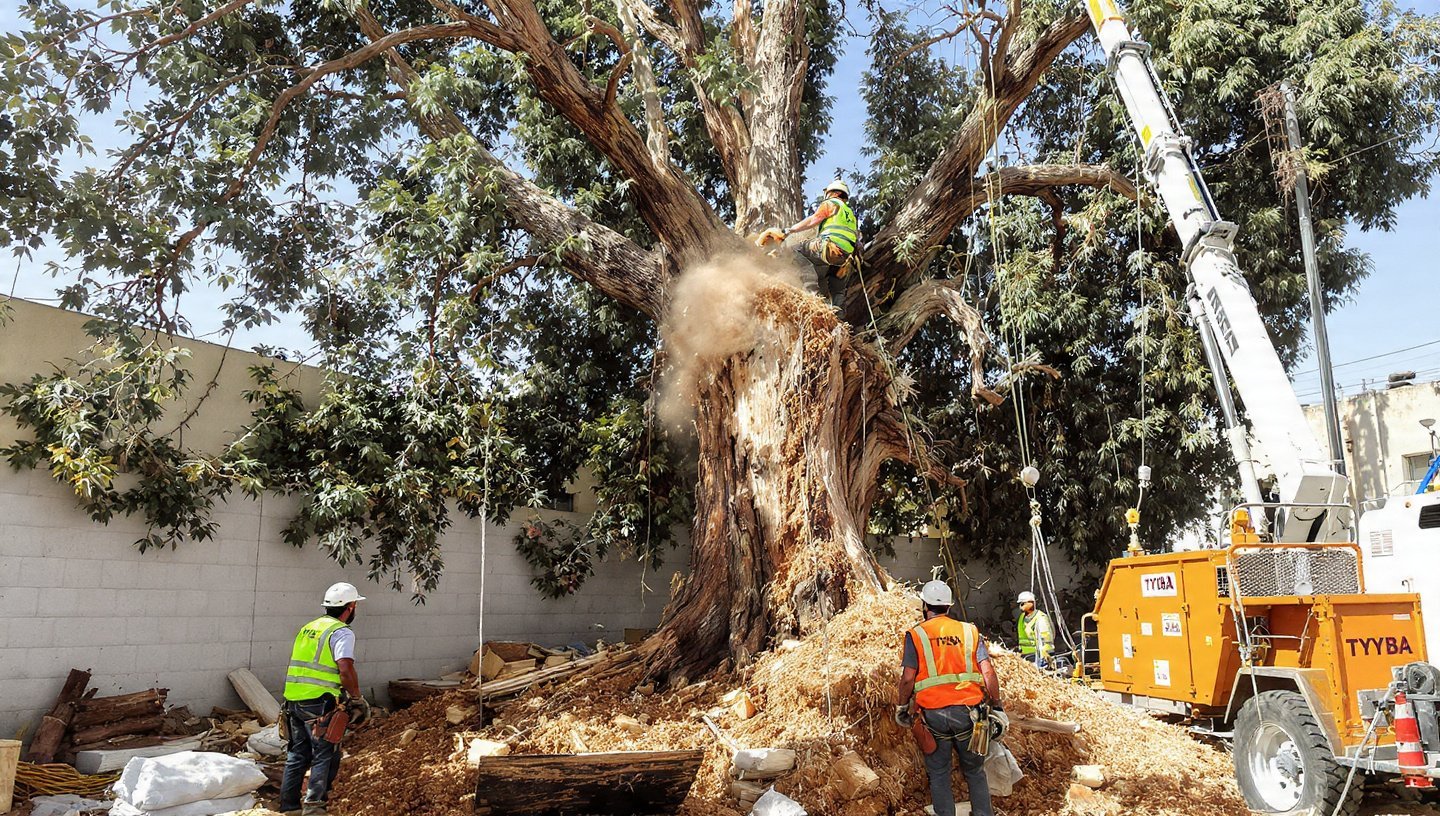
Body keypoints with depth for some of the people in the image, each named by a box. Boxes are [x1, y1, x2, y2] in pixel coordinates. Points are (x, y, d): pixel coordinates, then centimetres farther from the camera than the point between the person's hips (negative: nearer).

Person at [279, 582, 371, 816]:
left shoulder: (308, 628, 16)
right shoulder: (342, 632, -9)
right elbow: (345, 670, -20)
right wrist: (357, 698, -8)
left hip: (293, 700, 8)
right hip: (319, 704, -8)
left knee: (297, 755, 15)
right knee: (325, 756, 1)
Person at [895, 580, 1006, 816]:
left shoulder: (916, 635, -1)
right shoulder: (969, 631, 6)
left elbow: (907, 679, -6)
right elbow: (988, 672, -1)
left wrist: (901, 708, 8)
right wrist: (997, 708, 7)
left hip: (933, 714, -2)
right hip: (968, 712, 2)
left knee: (939, 774, 12)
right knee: (975, 771, 18)